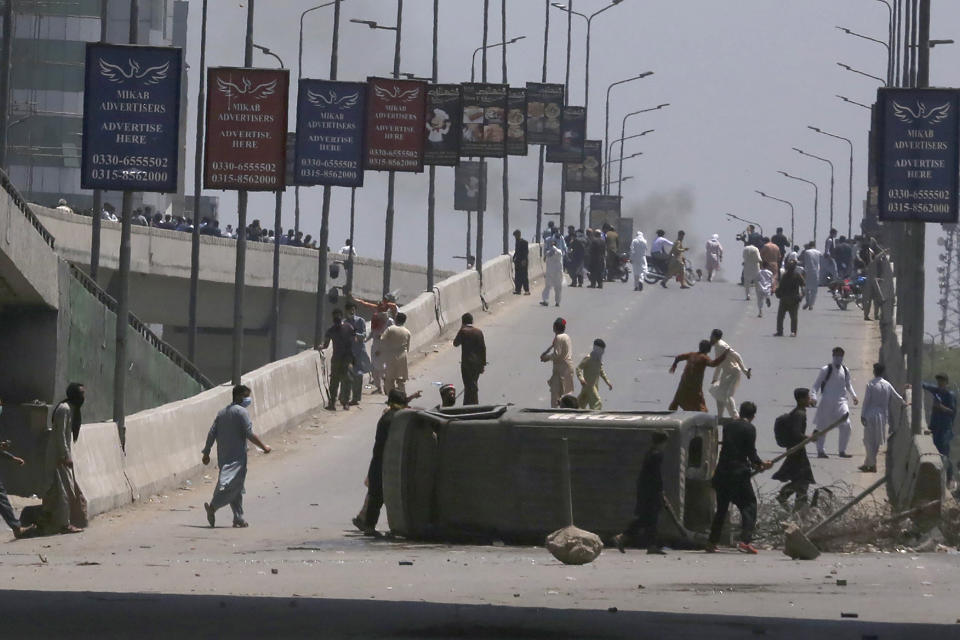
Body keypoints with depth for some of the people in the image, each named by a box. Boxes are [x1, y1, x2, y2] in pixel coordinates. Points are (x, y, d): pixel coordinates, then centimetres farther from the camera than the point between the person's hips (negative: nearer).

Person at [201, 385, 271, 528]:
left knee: (236, 489, 14)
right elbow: (249, 434, -14)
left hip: (223, 456, 8)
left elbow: (212, 433, 11)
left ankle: (238, 519, 14)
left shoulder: (222, 412, 14)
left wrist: (206, 453, 15)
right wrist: (264, 447, -4)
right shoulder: (242, 412, -8)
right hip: (237, 456, -8)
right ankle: (213, 506, -29)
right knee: (233, 484, -12)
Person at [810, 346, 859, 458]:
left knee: (846, 426, -7)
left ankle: (842, 451, 2)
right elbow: (816, 385, -3)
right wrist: (813, 396, -17)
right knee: (822, 428, 3)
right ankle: (820, 451, 14)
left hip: (840, 402, 4)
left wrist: (854, 396, 14)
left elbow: (848, 385, 25)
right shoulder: (826, 370, -5)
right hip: (827, 402, -4)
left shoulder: (845, 371, 9)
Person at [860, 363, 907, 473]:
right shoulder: (887, 385, 4)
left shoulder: (871, 385, -10)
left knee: (869, 440, 1)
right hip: (883, 416, 5)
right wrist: (903, 403, 36)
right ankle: (867, 464, 20)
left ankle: (872, 465, -4)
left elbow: (866, 401, -11)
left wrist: (862, 416, -6)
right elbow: (897, 396, 16)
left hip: (871, 416, -5)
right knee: (876, 442, 13)